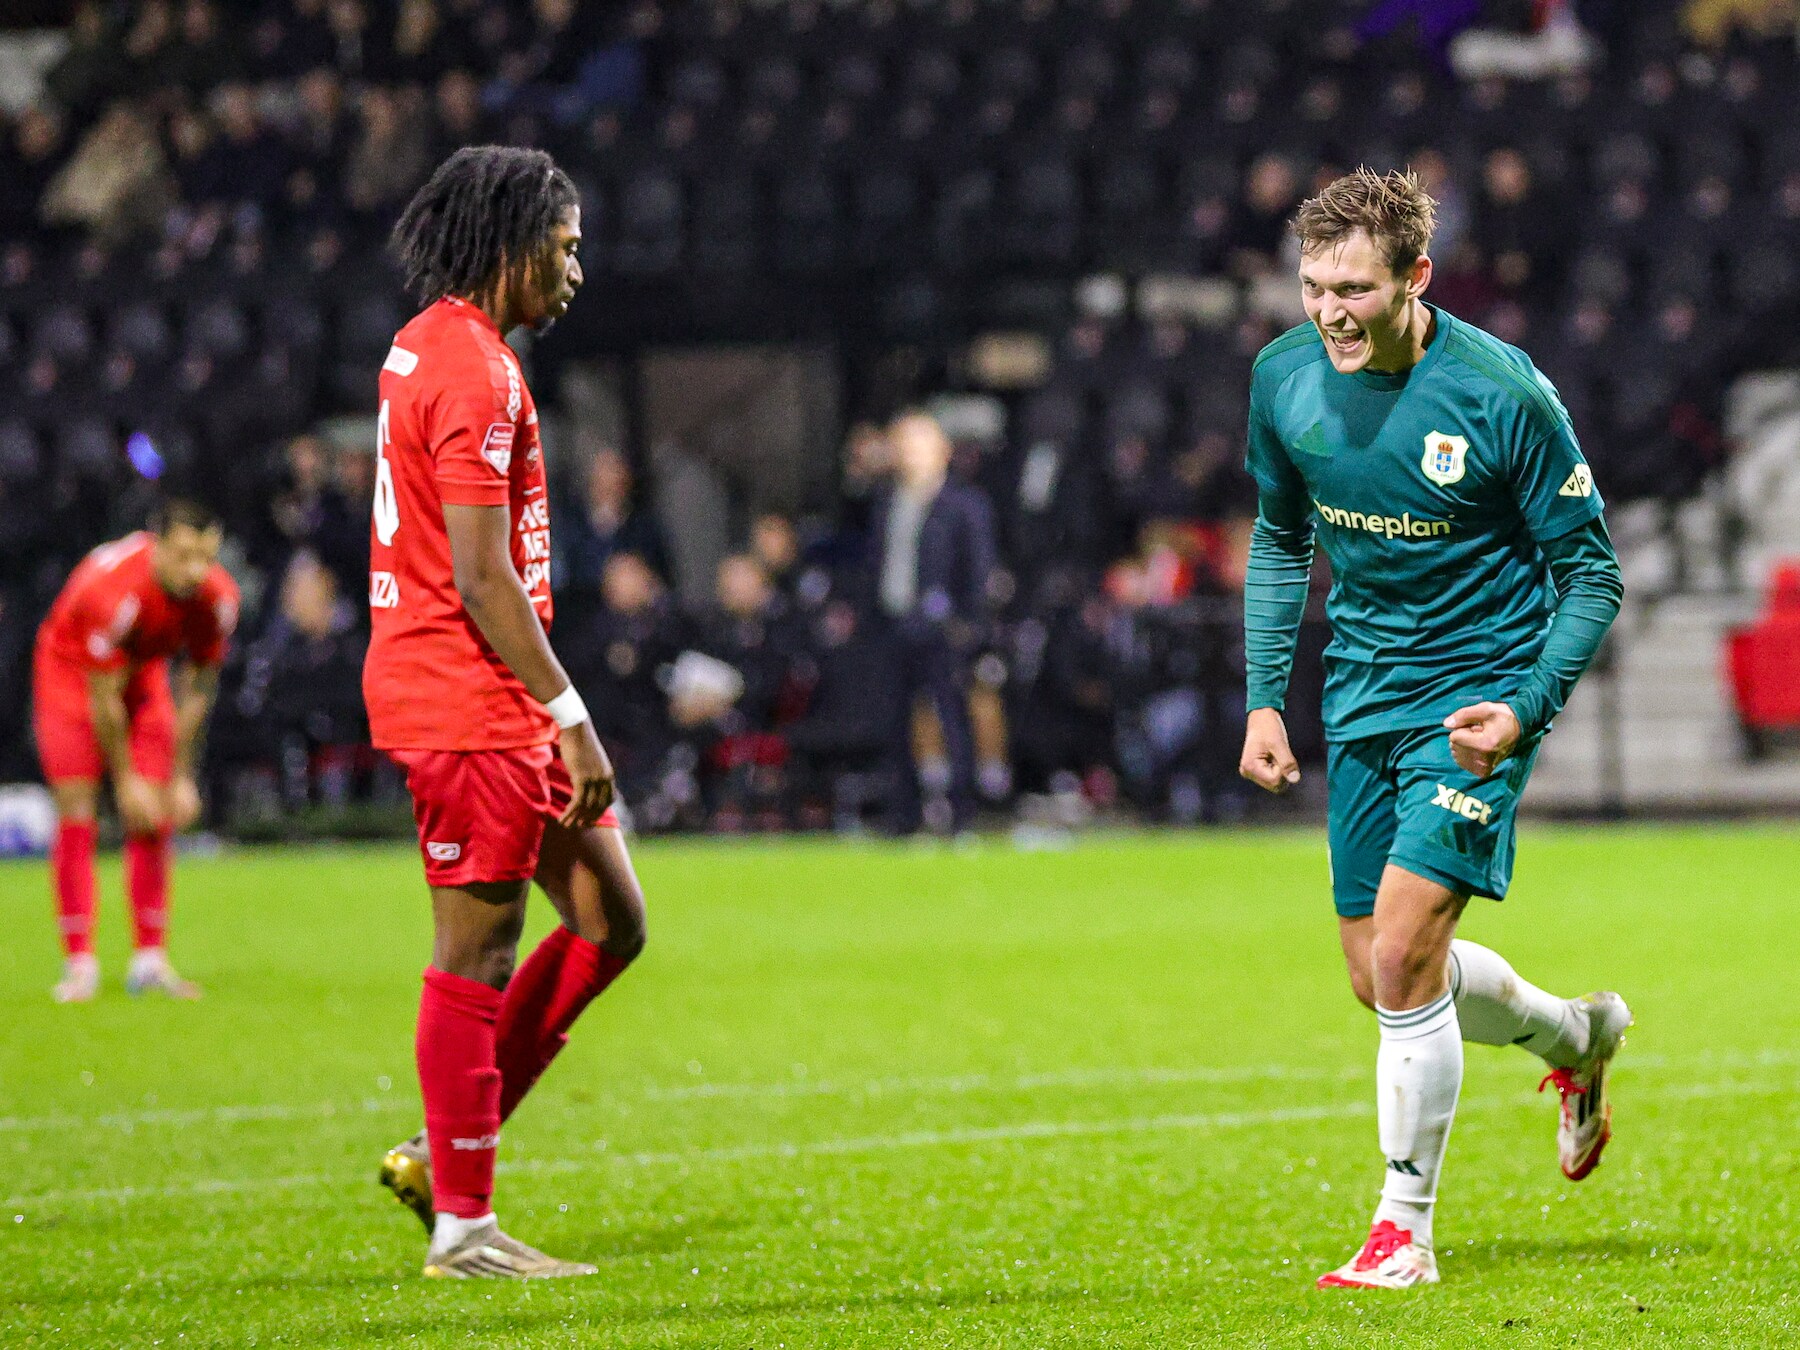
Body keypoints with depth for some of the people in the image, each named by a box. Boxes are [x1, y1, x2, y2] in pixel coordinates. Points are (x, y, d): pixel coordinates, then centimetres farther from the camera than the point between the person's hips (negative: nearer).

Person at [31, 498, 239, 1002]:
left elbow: (198, 689, -9)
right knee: (76, 813, -12)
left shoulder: (218, 596, -23)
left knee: (155, 816, -4)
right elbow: (104, 698, -29)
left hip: (143, 669, 5)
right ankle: (80, 964, -10)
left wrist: (181, 777, -6)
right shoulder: (113, 589, -38)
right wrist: (126, 780, -21)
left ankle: (150, 958, 1)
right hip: (72, 671, -5)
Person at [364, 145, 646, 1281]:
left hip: (495, 706, 10)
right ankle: (462, 1223, 2)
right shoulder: (473, 371, -16)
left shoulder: (429, 347, 16)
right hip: (466, 701, -10)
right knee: (477, 956, -4)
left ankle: (444, 1153, 16)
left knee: (611, 922, 12)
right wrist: (571, 716, -19)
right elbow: (481, 578, -21)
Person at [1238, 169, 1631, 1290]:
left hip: (1479, 694, -6)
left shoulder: (1505, 394, -20)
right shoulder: (1284, 378, -5)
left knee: (1403, 955, -16)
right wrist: (1265, 697, 6)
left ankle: (1405, 1230, -2)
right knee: (1380, 975, 11)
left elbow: (1592, 574, -11)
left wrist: (1524, 712, -24)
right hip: (1363, 696, 6)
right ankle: (1578, 1038, 40)